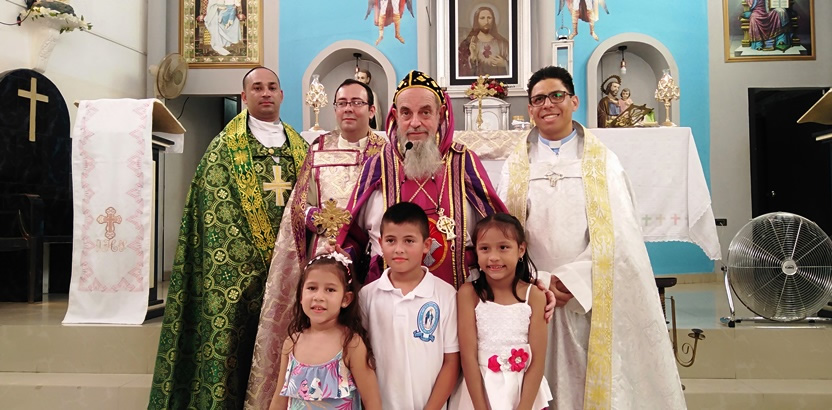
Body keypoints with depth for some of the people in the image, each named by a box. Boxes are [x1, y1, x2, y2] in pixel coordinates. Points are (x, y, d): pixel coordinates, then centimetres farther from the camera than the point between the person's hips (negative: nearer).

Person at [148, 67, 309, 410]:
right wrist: (248, 262, -16)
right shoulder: (226, 147, 1)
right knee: (241, 350, 0)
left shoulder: (300, 147, 13)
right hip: (244, 267, -4)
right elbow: (219, 209, -7)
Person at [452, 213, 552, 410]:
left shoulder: (534, 295, -9)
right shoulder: (469, 293, -11)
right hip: (480, 389, -1)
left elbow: (538, 361, -8)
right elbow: (468, 356, -13)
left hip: (525, 389, 1)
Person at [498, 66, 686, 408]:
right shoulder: (516, 165, 7)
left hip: (592, 298, 0)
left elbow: (616, 234, -5)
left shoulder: (603, 161, 4)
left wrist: (572, 280, -12)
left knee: (597, 380, 5)